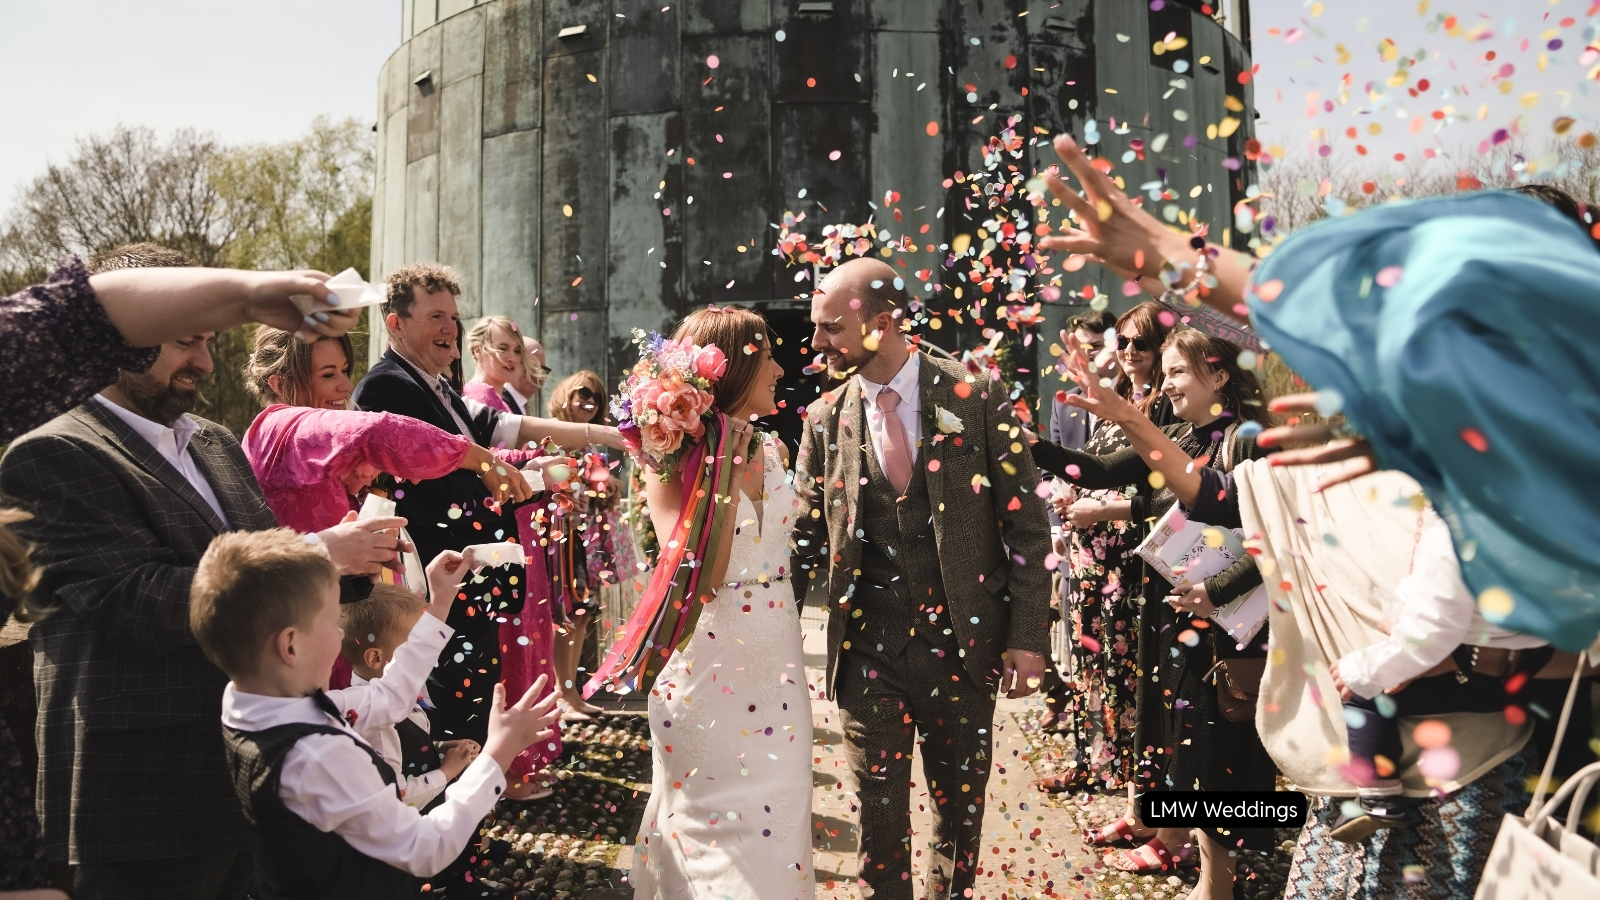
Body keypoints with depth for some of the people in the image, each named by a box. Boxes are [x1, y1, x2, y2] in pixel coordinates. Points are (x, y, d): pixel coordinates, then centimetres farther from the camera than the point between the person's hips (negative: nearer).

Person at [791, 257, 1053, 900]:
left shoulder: (974, 397, -6)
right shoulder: (825, 418, 1)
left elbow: (1026, 523, -4)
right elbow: (806, 539, 4)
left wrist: (1028, 638, -7)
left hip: (962, 643, -1)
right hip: (869, 649, 1)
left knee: (960, 808, 15)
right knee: (878, 811, 9)